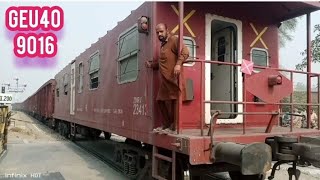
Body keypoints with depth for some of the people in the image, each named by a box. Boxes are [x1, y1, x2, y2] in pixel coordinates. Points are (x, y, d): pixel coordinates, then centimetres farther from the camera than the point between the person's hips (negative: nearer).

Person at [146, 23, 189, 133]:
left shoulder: (174, 40, -4)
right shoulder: (163, 45, 25)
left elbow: (185, 52, -19)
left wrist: (178, 64, -31)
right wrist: (151, 65, 26)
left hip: (172, 78, -10)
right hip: (165, 79, 10)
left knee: (171, 101, -8)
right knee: (161, 100, 13)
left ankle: (174, 126, 3)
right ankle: (166, 124, 23)